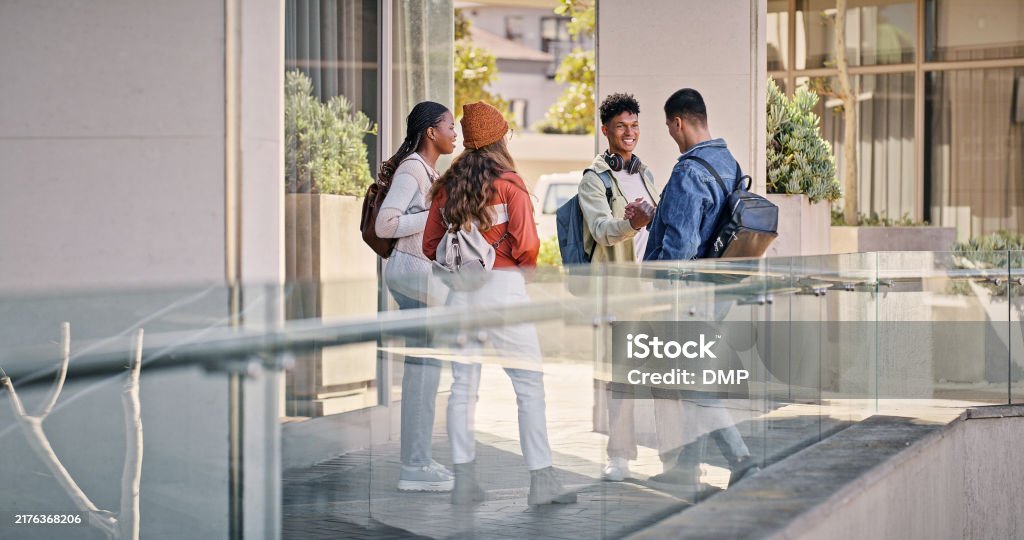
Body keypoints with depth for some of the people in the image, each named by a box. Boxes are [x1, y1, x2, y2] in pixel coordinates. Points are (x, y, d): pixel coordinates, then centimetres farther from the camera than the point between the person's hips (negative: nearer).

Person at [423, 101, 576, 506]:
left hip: (460, 289, 5)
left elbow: (430, 247, 8)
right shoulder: (508, 183, -6)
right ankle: (541, 480, 1)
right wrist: (527, 265, 8)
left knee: (463, 386, 9)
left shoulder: (446, 186, 7)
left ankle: (464, 482, 11)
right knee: (529, 385, 2)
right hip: (502, 286, -5)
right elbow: (526, 245, -12)